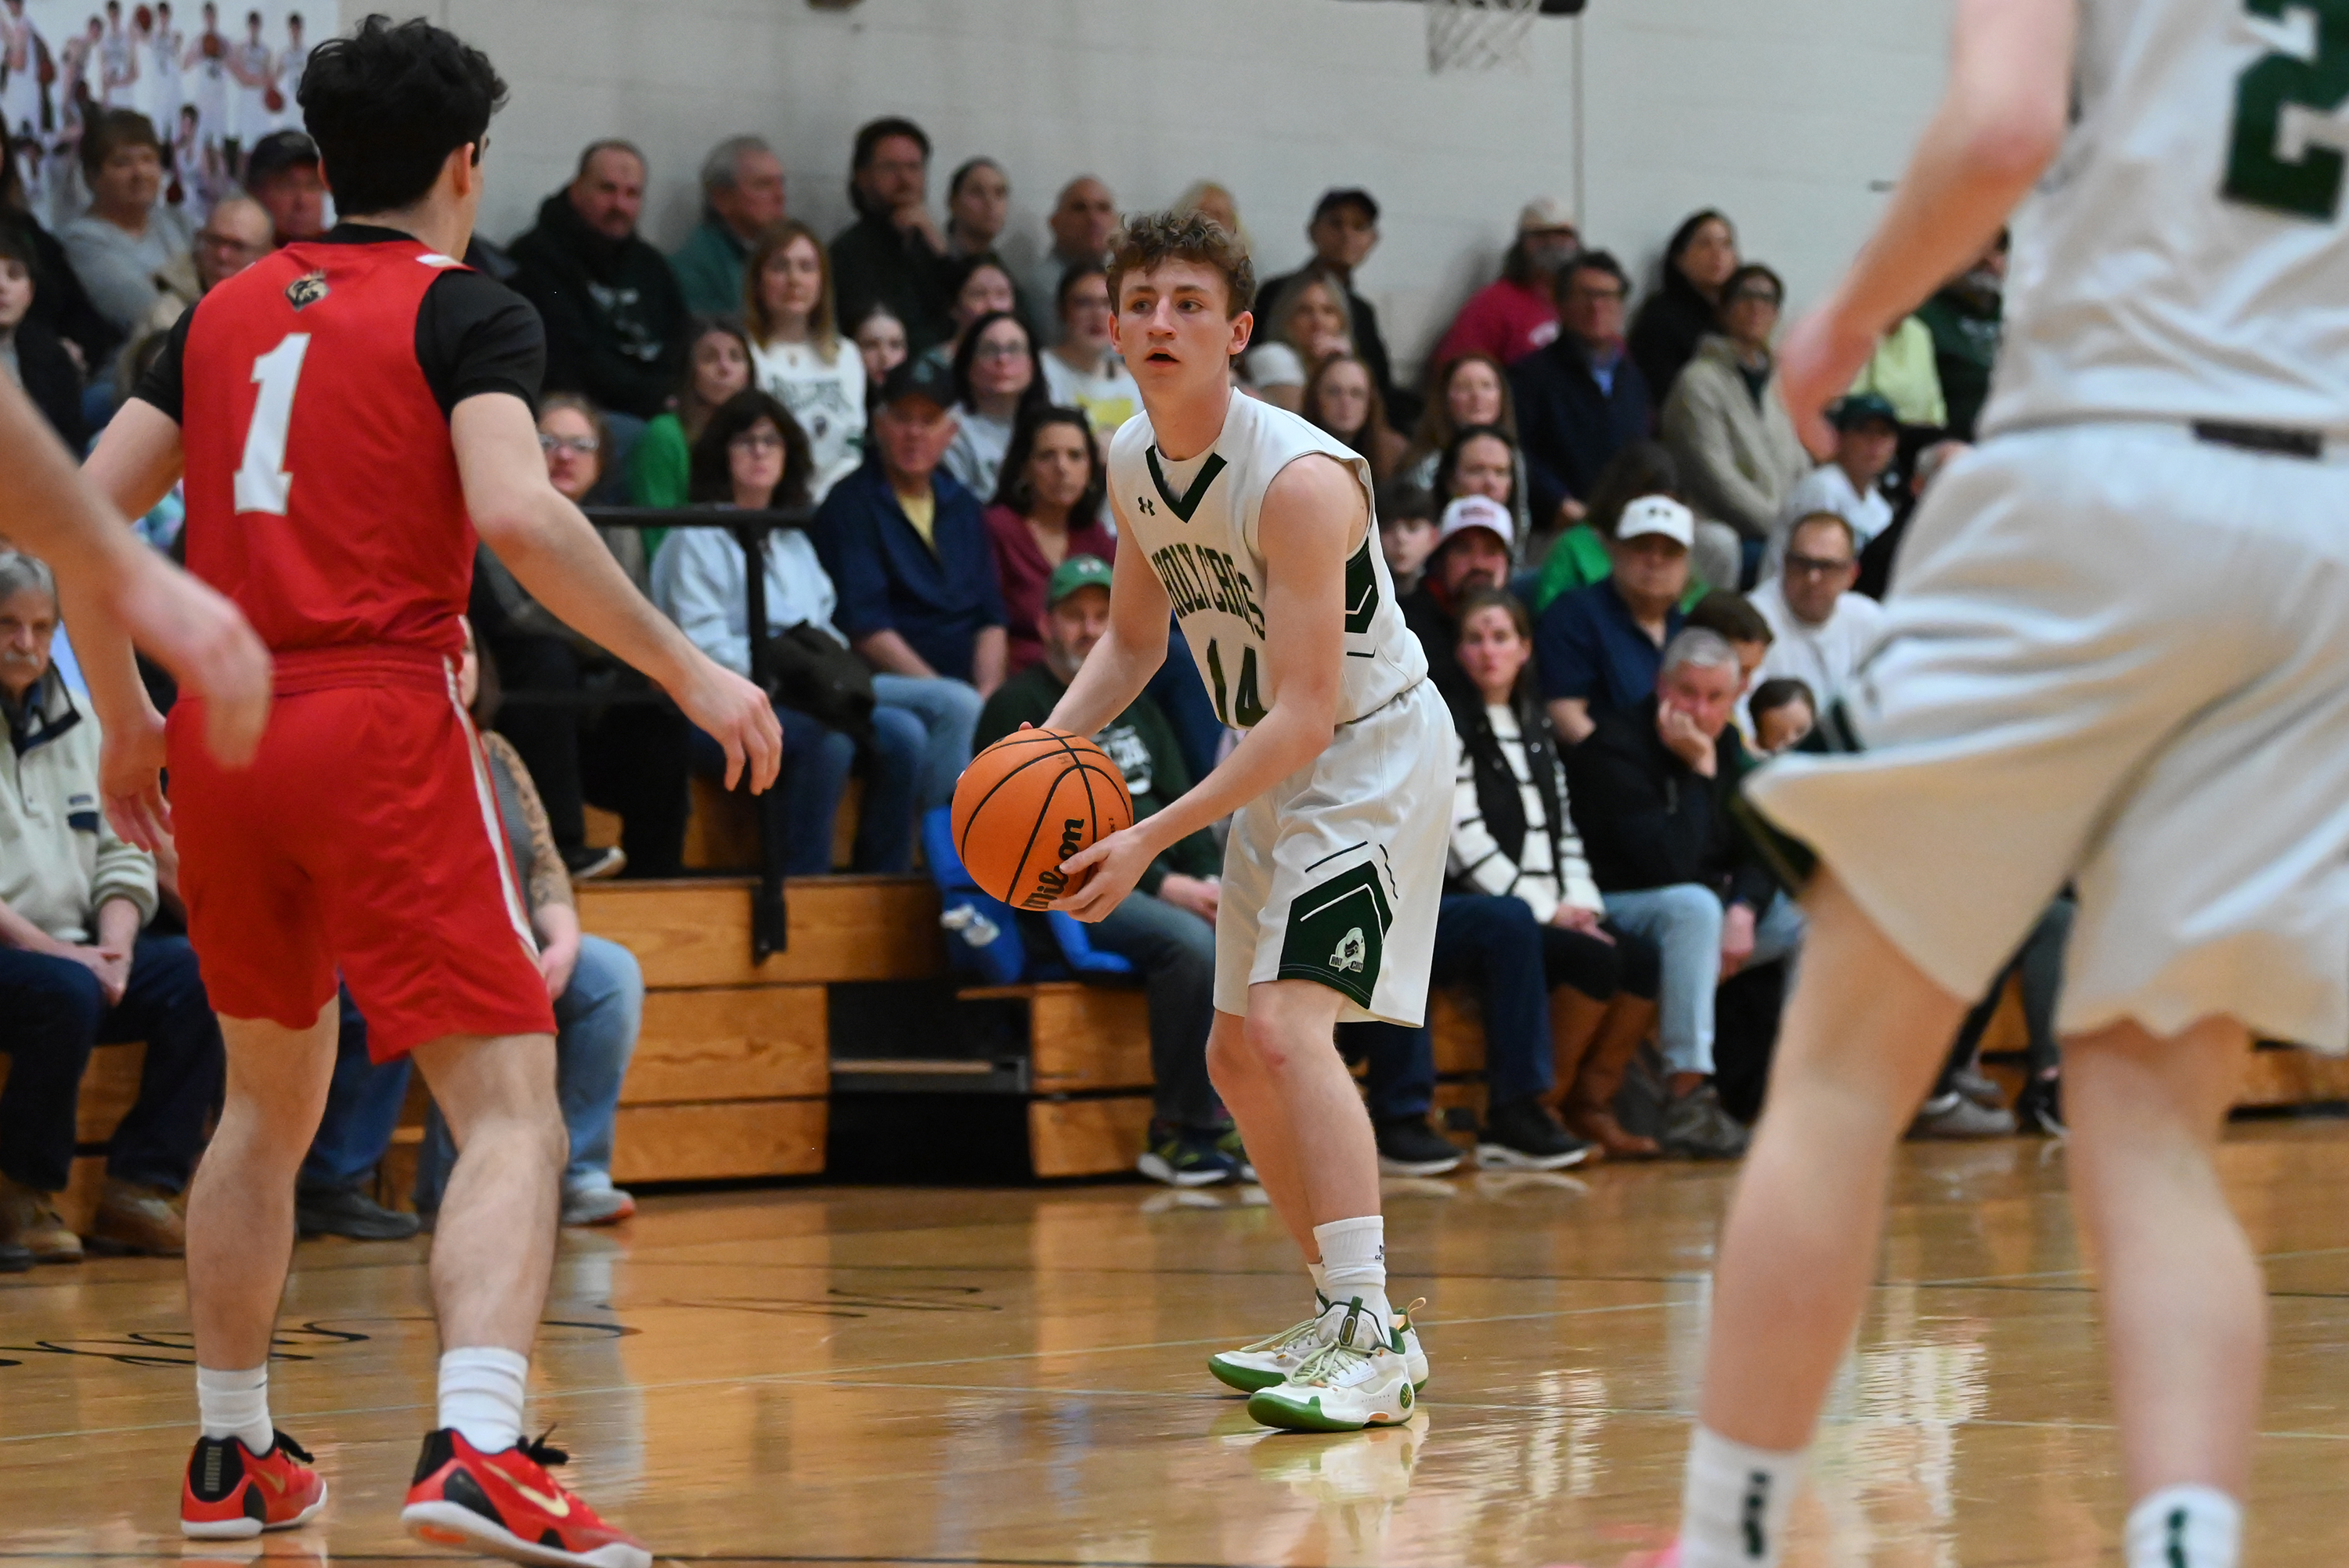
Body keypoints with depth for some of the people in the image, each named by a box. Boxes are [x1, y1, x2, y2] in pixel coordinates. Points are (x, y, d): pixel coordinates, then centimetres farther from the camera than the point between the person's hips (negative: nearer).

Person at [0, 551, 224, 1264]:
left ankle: (140, 1189, -14)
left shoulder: (75, 724, 17)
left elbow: (122, 856, 16)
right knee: (64, 991, -36)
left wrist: (113, 948, -4)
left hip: (73, 949, 7)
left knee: (202, 975, -16)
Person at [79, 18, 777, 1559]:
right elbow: (516, 513, -17)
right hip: (378, 724, -6)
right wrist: (687, 669, -11)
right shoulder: (468, 311, 0)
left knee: (271, 1097, 24)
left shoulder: (228, 309, 16)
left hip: (222, 736, 6)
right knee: (512, 1107, -8)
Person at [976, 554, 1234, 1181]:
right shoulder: (1019, 706, -2)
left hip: (1164, 881, 8)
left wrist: (1208, 880, -2)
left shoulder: (1133, 704, 24)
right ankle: (1179, 1135, -25)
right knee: (1192, 943, -33)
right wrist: (1162, 885, -18)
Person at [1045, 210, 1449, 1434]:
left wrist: (1150, 840, -31)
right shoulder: (1132, 464, -2)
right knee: (1239, 1060, 13)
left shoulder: (1300, 480, -28)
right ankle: (1347, 1315, 27)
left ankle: (1372, 1340, -27)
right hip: (1271, 773, 9)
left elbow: (1306, 718, -28)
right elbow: (1134, 638, 13)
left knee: (1286, 1024, -25)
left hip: (1372, 757, -9)